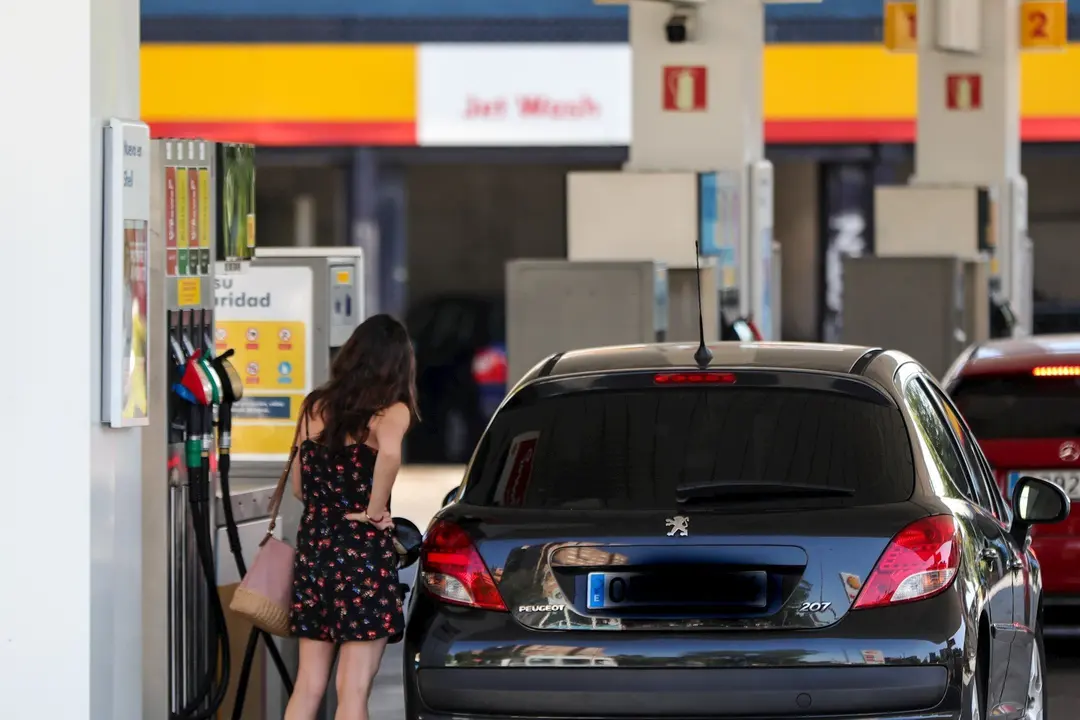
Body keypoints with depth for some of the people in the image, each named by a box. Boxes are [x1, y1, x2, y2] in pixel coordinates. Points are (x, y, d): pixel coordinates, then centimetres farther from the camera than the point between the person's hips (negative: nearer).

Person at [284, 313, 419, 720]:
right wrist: (374, 511, -18)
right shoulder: (390, 411, -8)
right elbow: (389, 452, -31)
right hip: (364, 550, -5)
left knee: (308, 686, 11)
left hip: (312, 546, 5)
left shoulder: (316, 408, 8)